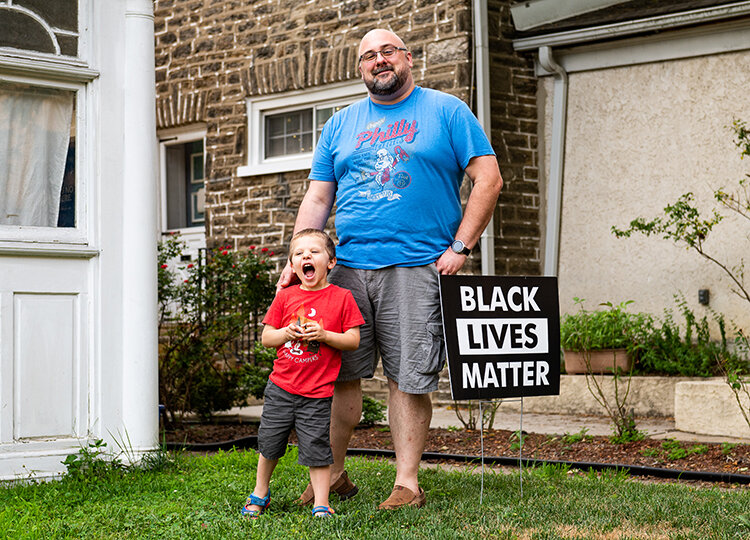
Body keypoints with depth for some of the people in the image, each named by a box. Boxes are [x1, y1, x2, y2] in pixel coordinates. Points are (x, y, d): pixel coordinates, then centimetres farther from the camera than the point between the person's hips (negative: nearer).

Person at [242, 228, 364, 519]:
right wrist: (286, 333, -13)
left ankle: (321, 505, 11)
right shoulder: (285, 297, 3)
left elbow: (353, 340, -4)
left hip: (317, 393, -3)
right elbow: (266, 338, 6)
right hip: (281, 387, 3)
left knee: (316, 448, -2)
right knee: (269, 443, 13)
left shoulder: (341, 298, -3)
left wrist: (324, 335, -18)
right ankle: (260, 493, 34)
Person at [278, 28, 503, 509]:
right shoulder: (340, 125, 17)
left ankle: (408, 483, 5)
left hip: (417, 269, -4)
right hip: (347, 268, 4)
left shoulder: (447, 111, 6)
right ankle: (334, 474, 17)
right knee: (339, 373, 4)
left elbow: (488, 180, 1)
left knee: (410, 379, -3)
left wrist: (460, 247, -8)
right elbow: (317, 200, 14)